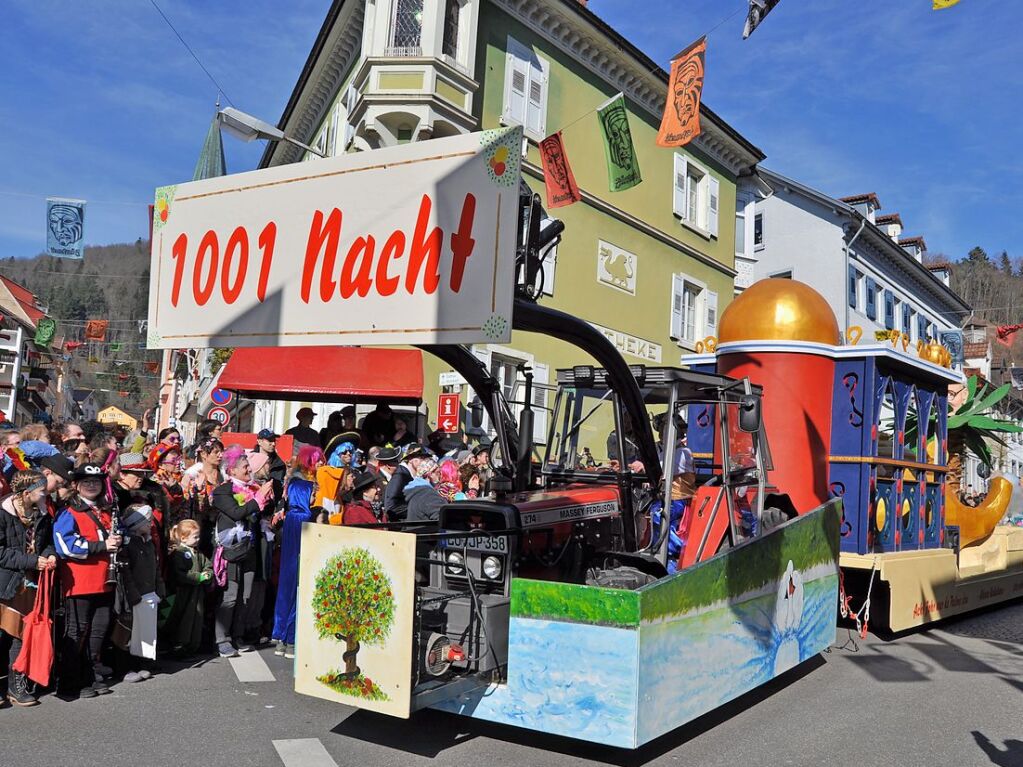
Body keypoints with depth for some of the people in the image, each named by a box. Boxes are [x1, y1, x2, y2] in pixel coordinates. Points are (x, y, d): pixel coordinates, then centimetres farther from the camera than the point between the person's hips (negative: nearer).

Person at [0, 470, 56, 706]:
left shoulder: (42, 514, 7)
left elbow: (47, 542, 18)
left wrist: (49, 555, -4)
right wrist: (32, 561, -19)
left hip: (30, 584, 6)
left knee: (23, 634, 9)